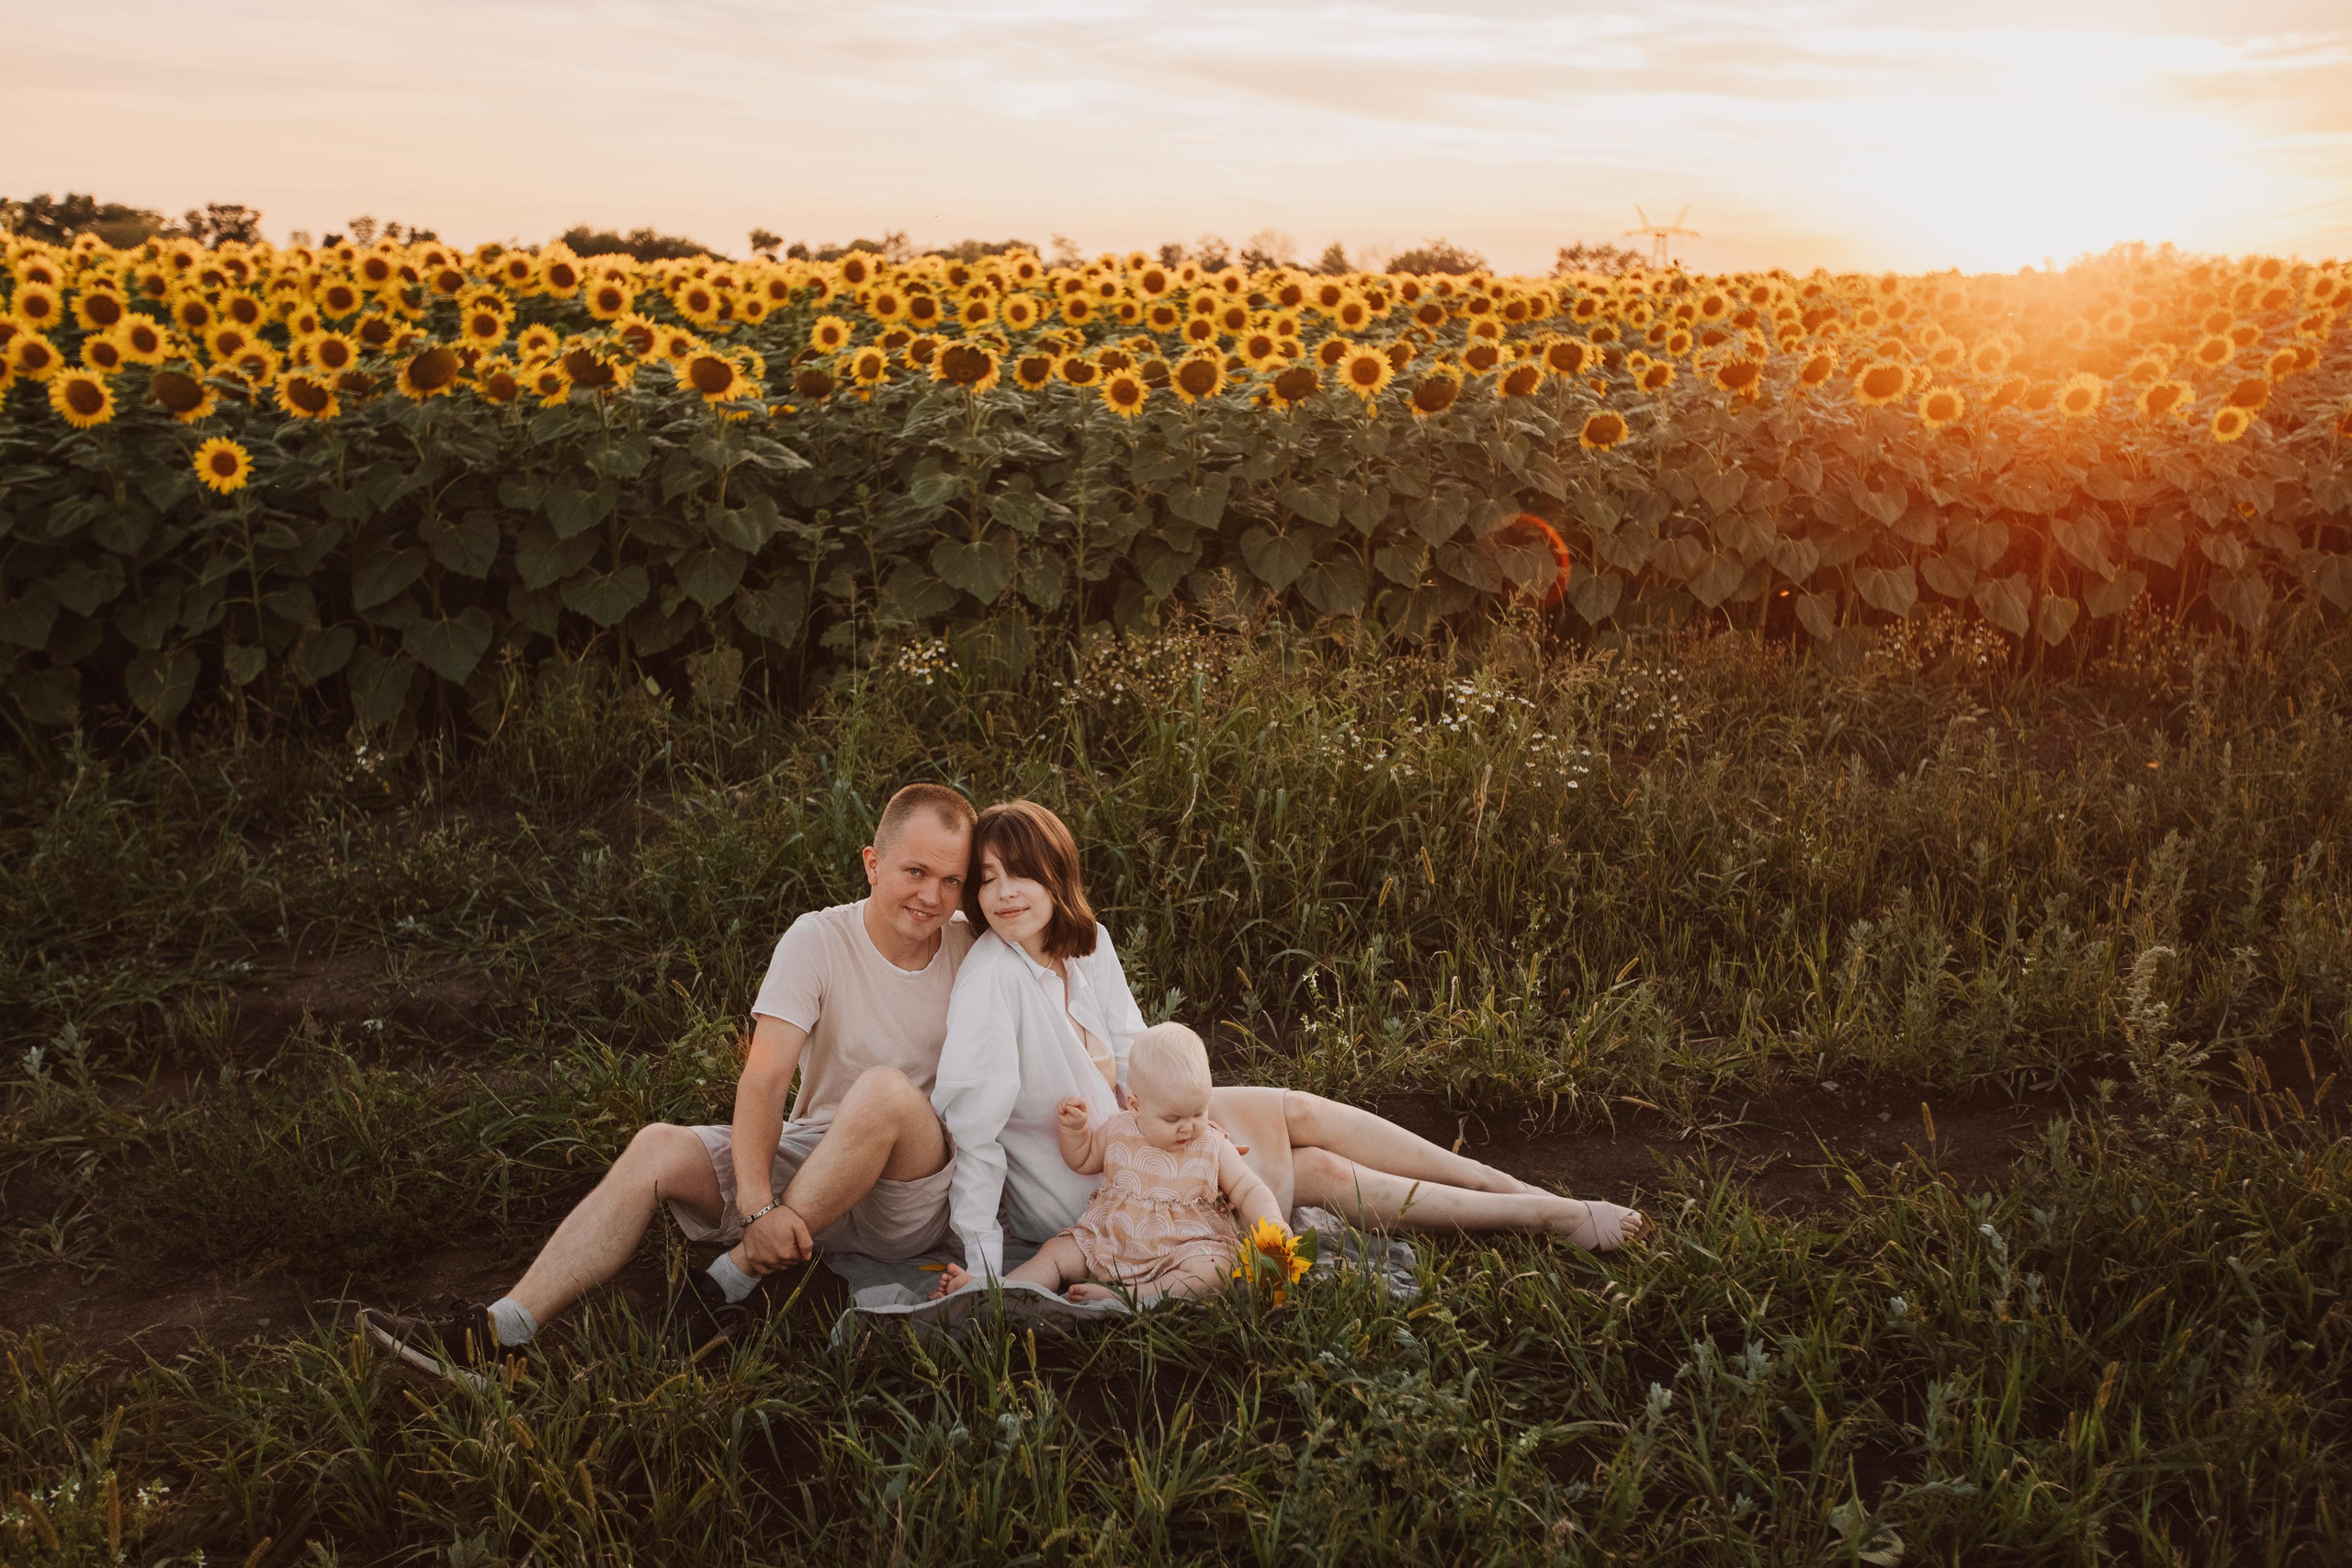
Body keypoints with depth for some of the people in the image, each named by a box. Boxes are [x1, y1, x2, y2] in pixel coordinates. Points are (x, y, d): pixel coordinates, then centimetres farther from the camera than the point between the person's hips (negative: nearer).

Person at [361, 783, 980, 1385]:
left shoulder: (974, 949, -5)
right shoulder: (819, 940, -7)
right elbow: (762, 1081, -16)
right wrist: (758, 1207, -31)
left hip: (918, 1200, -2)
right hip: (809, 1157, 2)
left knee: (887, 1089, -33)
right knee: (658, 1147, -19)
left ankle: (733, 1280, -22)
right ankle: (501, 1333, -21)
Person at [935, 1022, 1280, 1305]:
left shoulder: (1213, 1147, -3)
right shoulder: (1118, 1132, 2)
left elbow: (1248, 1191, 0)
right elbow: (1082, 1160, 19)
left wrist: (1271, 1222, -19)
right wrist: (1074, 1128, 0)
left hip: (1184, 1248, -3)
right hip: (1107, 1241, 3)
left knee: (1211, 1272, -33)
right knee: (1056, 1252, -9)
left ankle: (1125, 1298, -43)